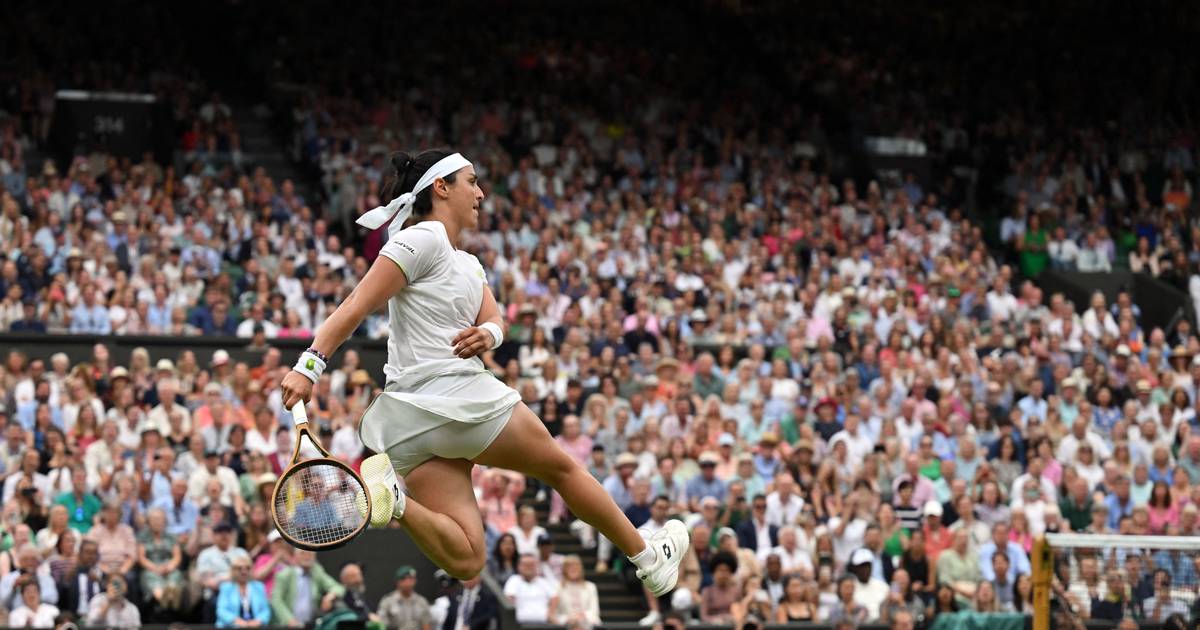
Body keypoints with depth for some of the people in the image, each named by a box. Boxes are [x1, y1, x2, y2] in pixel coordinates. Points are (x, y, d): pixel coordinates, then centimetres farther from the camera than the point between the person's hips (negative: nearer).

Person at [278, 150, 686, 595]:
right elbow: (357, 306, -13)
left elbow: (493, 319, 9)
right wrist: (310, 365, -22)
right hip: (457, 396, -9)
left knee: (464, 560, -4)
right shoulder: (422, 240, -7)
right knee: (562, 467, 14)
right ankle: (648, 558, 28)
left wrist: (488, 334, -16)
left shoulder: (468, 264, 22)